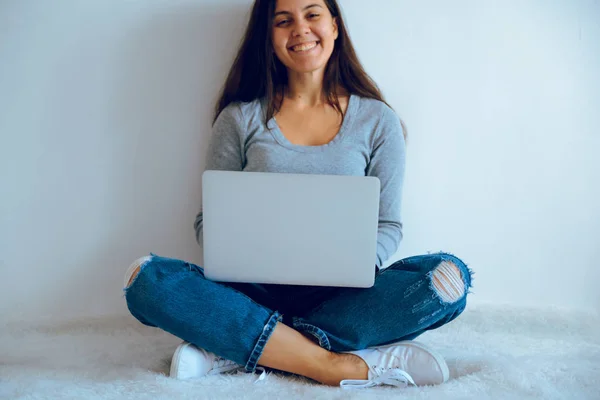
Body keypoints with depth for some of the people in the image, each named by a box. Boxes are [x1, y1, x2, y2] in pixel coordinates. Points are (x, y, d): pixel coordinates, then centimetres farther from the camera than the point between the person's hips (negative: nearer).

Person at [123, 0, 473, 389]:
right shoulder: (241, 118, 7)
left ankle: (238, 348, -24)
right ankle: (339, 366, -27)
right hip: (256, 291, 0)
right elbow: (209, 219, 7)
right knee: (148, 279, -25)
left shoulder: (377, 120, 6)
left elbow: (388, 225, 6)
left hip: (342, 295, 1)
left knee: (449, 276, -27)